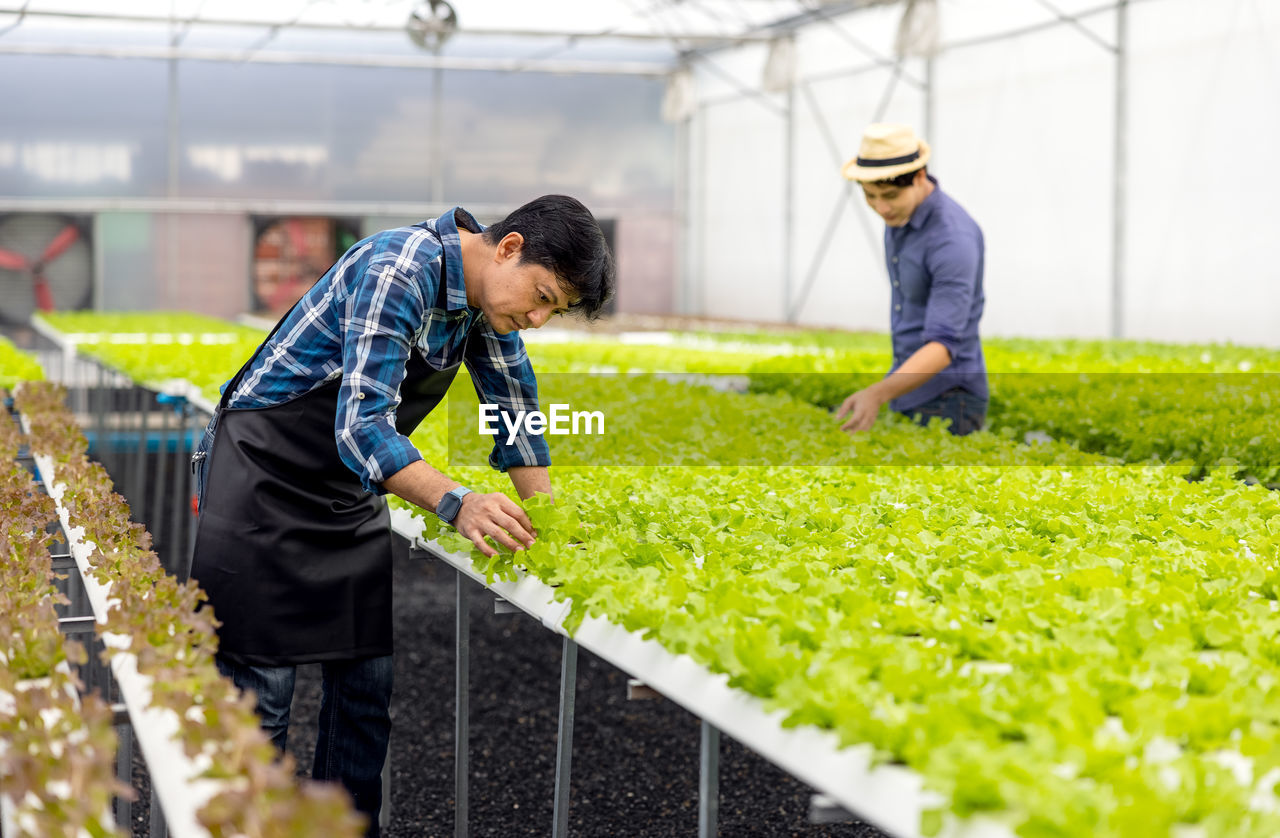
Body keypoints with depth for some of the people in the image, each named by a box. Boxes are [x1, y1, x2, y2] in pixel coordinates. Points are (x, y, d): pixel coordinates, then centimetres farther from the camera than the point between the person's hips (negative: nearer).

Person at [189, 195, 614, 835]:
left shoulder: (487, 299, 0)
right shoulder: (399, 270, -27)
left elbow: (514, 405, 14)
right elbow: (362, 427, -35)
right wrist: (456, 504, -47)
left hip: (350, 489, 8)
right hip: (261, 474, -8)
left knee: (367, 681, 5)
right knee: (261, 688, -8)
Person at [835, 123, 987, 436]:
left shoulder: (953, 239, -26)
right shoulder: (903, 210, 3)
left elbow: (943, 345, -32)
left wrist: (877, 394, -47)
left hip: (947, 400, -9)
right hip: (908, 389, 9)